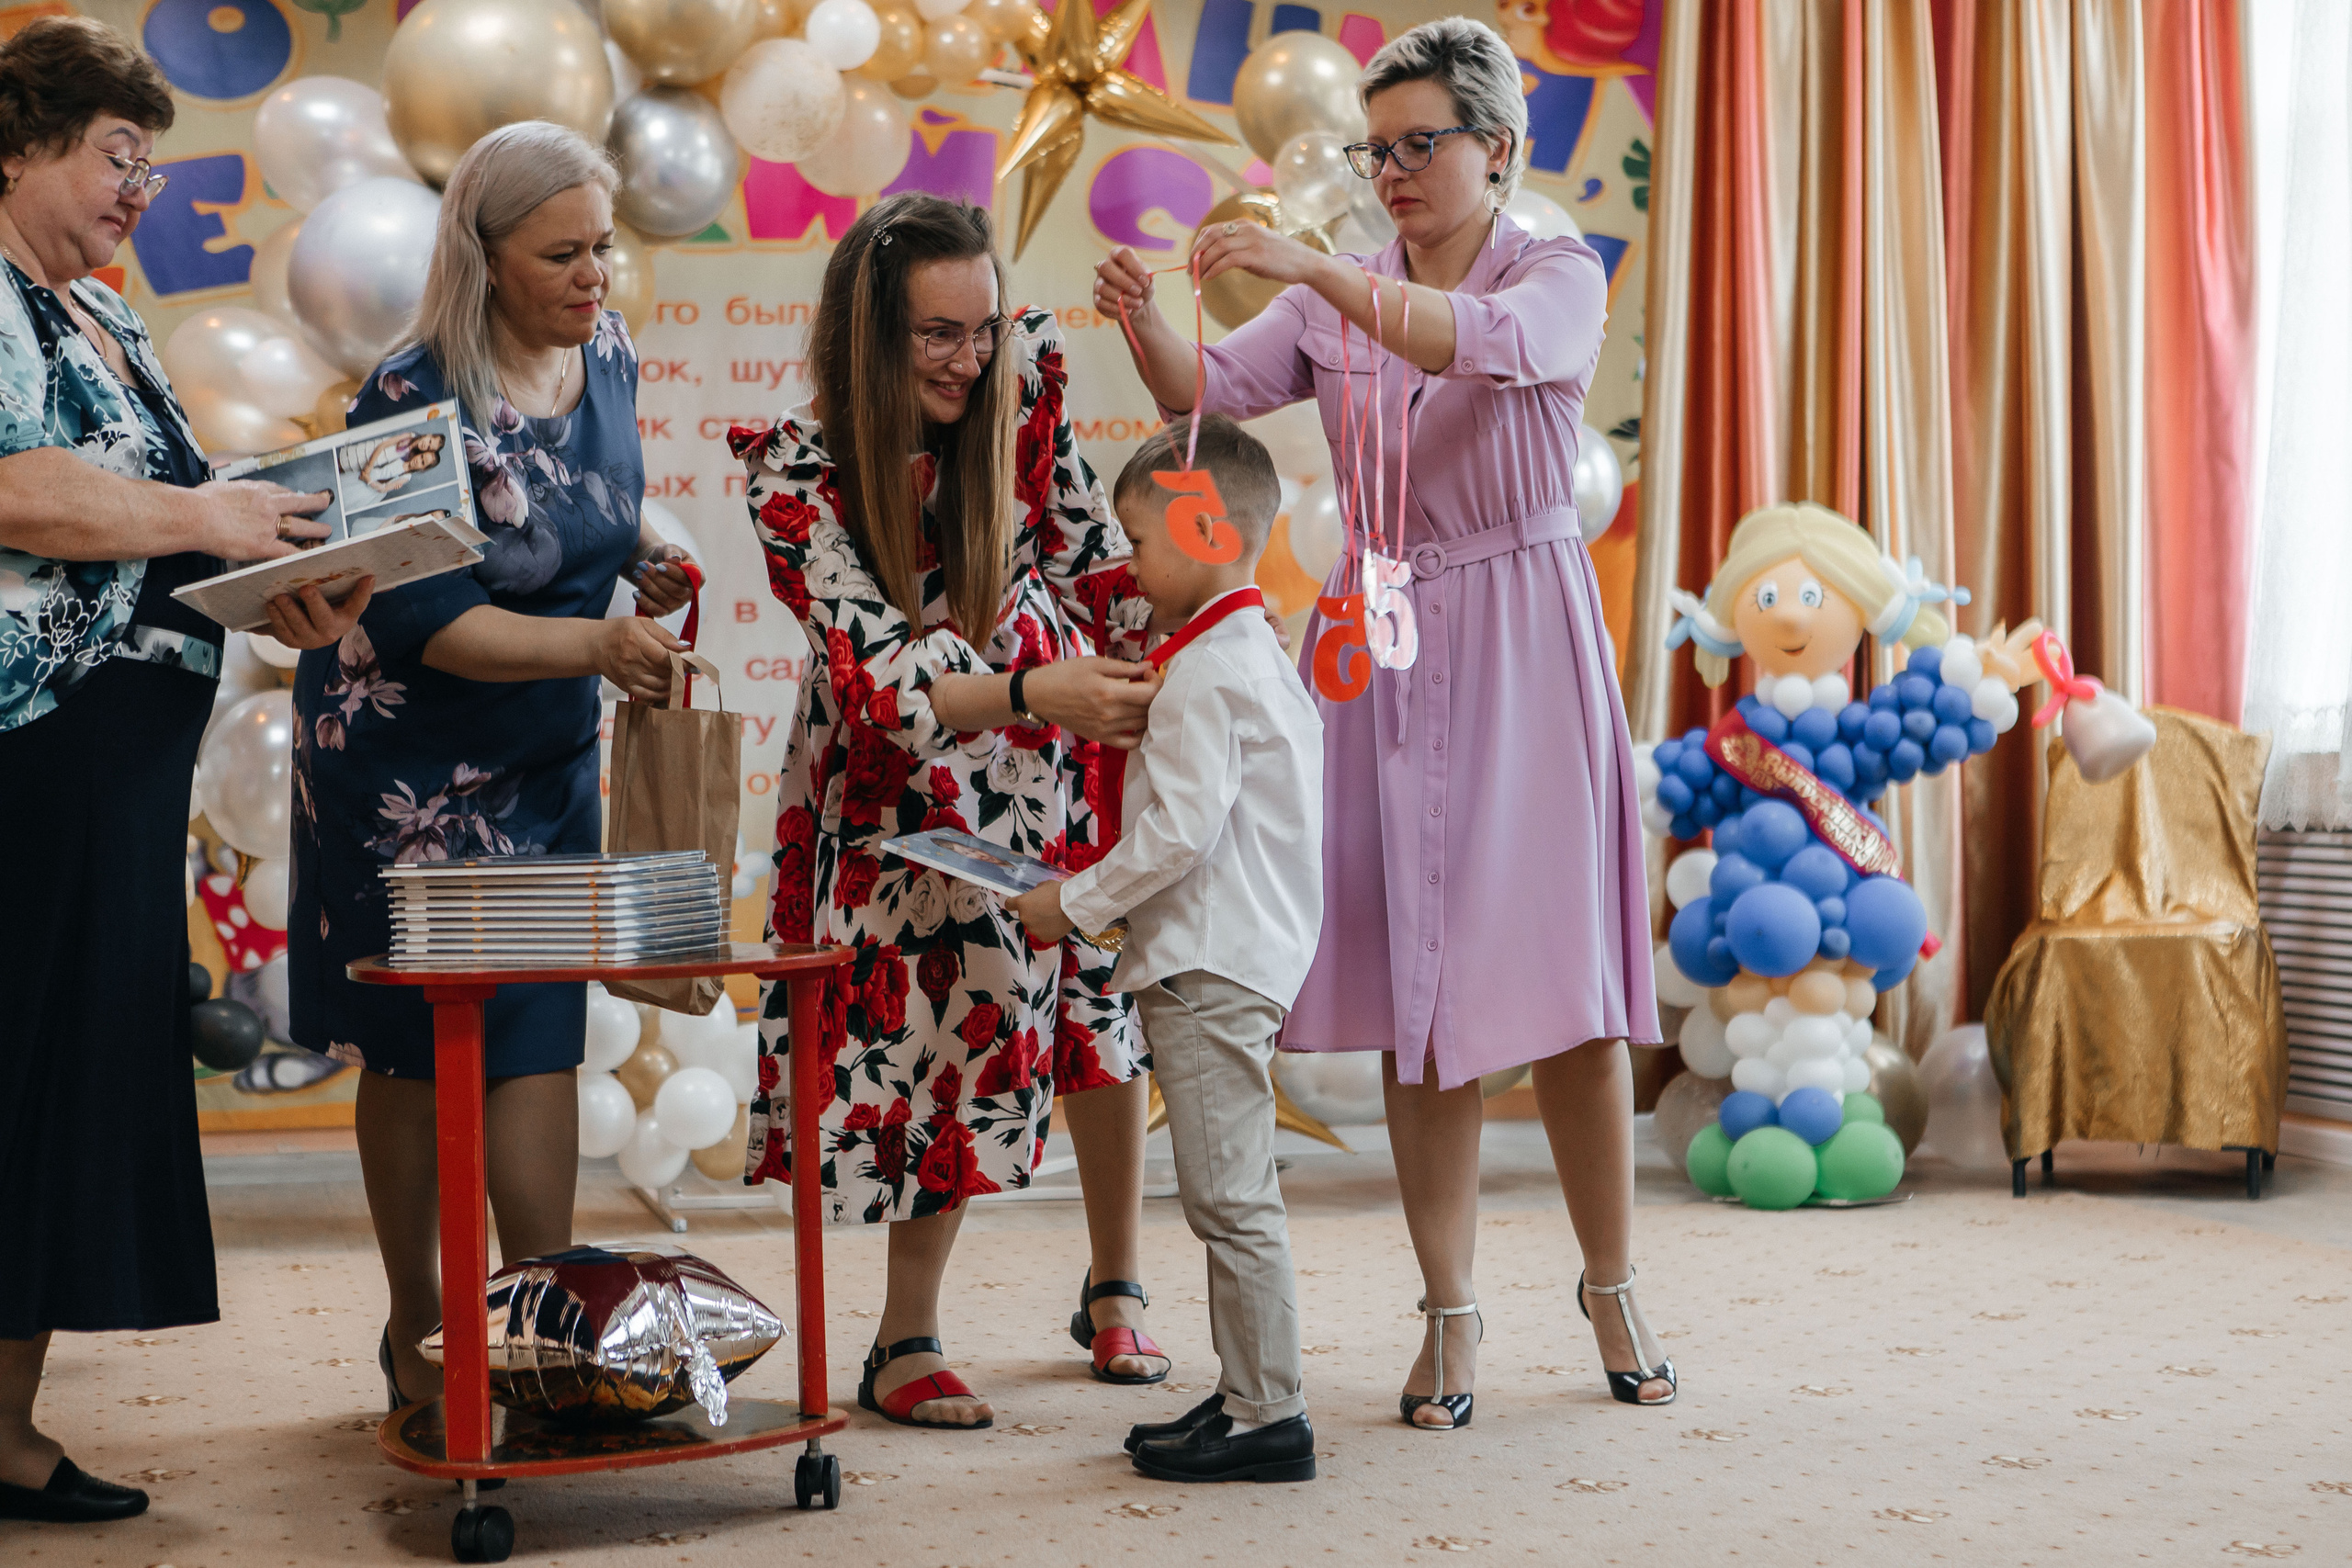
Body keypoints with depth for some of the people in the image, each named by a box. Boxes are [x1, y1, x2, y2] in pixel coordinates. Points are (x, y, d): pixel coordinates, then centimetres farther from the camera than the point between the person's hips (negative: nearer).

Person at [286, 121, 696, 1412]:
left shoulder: (605, 352, -1)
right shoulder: (413, 403, -22)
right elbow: (427, 622, -26)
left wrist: (643, 552, -3)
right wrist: (596, 646, -37)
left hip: (547, 754, 5)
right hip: (405, 758, -5)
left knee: (538, 1035, 1)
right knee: (415, 1053, 5)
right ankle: (418, 1338, 19)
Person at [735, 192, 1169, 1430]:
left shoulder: (1020, 388, -14)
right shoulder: (798, 476, -22)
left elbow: (1088, 549, 2)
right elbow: (883, 676, -29)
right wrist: (1036, 693, -44)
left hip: (1051, 749, 3)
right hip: (903, 776, -3)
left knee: (1101, 992, 2)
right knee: (976, 1010, -11)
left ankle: (1113, 1291, 24)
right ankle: (903, 1347, 4)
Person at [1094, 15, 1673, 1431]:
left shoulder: (1563, 279, 0)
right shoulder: (1335, 300, 12)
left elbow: (1492, 344, -24)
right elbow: (1213, 394, -2)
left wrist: (1315, 267, -33)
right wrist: (1146, 320, -23)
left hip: (1522, 650, -3)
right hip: (1383, 651, 3)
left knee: (1567, 983, -1)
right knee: (1418, 988, 3)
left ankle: (1613, 1290, 16)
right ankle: (1451, 1315, 10)